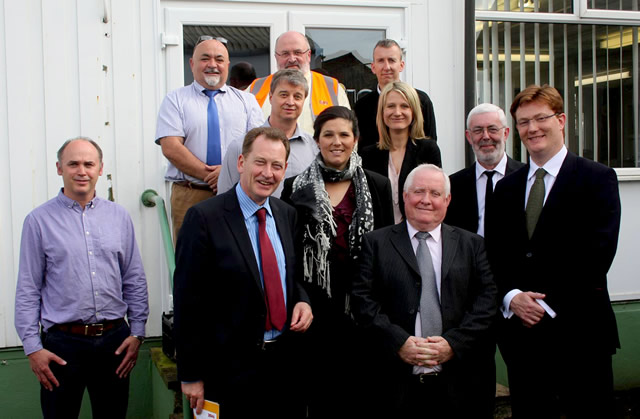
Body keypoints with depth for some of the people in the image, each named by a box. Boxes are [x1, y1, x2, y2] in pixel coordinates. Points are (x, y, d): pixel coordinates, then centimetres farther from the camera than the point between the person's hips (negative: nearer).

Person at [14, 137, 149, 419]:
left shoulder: (119, 217, 6)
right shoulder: (39, 220, -1)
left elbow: (134, 281, 9)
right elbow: (28, 290, -1)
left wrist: (137, 332, 3)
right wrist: (32, 347, -5)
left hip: (115, 340, 2)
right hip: (63, 342, -2)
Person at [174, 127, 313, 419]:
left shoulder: (287, 214, 7)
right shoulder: (204, 218, -12)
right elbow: (188, 301, -12)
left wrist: (302, 301, -3)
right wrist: (190, 376, -11)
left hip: (285, 362, 6)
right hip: (231, 369, -5)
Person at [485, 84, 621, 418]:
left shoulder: (597, 179, -1)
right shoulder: (507, 187, 14)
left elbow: (597, 253, -11)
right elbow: (494, 254, 9)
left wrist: (548, 304, -14)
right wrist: (512, 297, -8)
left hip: (579, 331, -4)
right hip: (520, 331, 4)